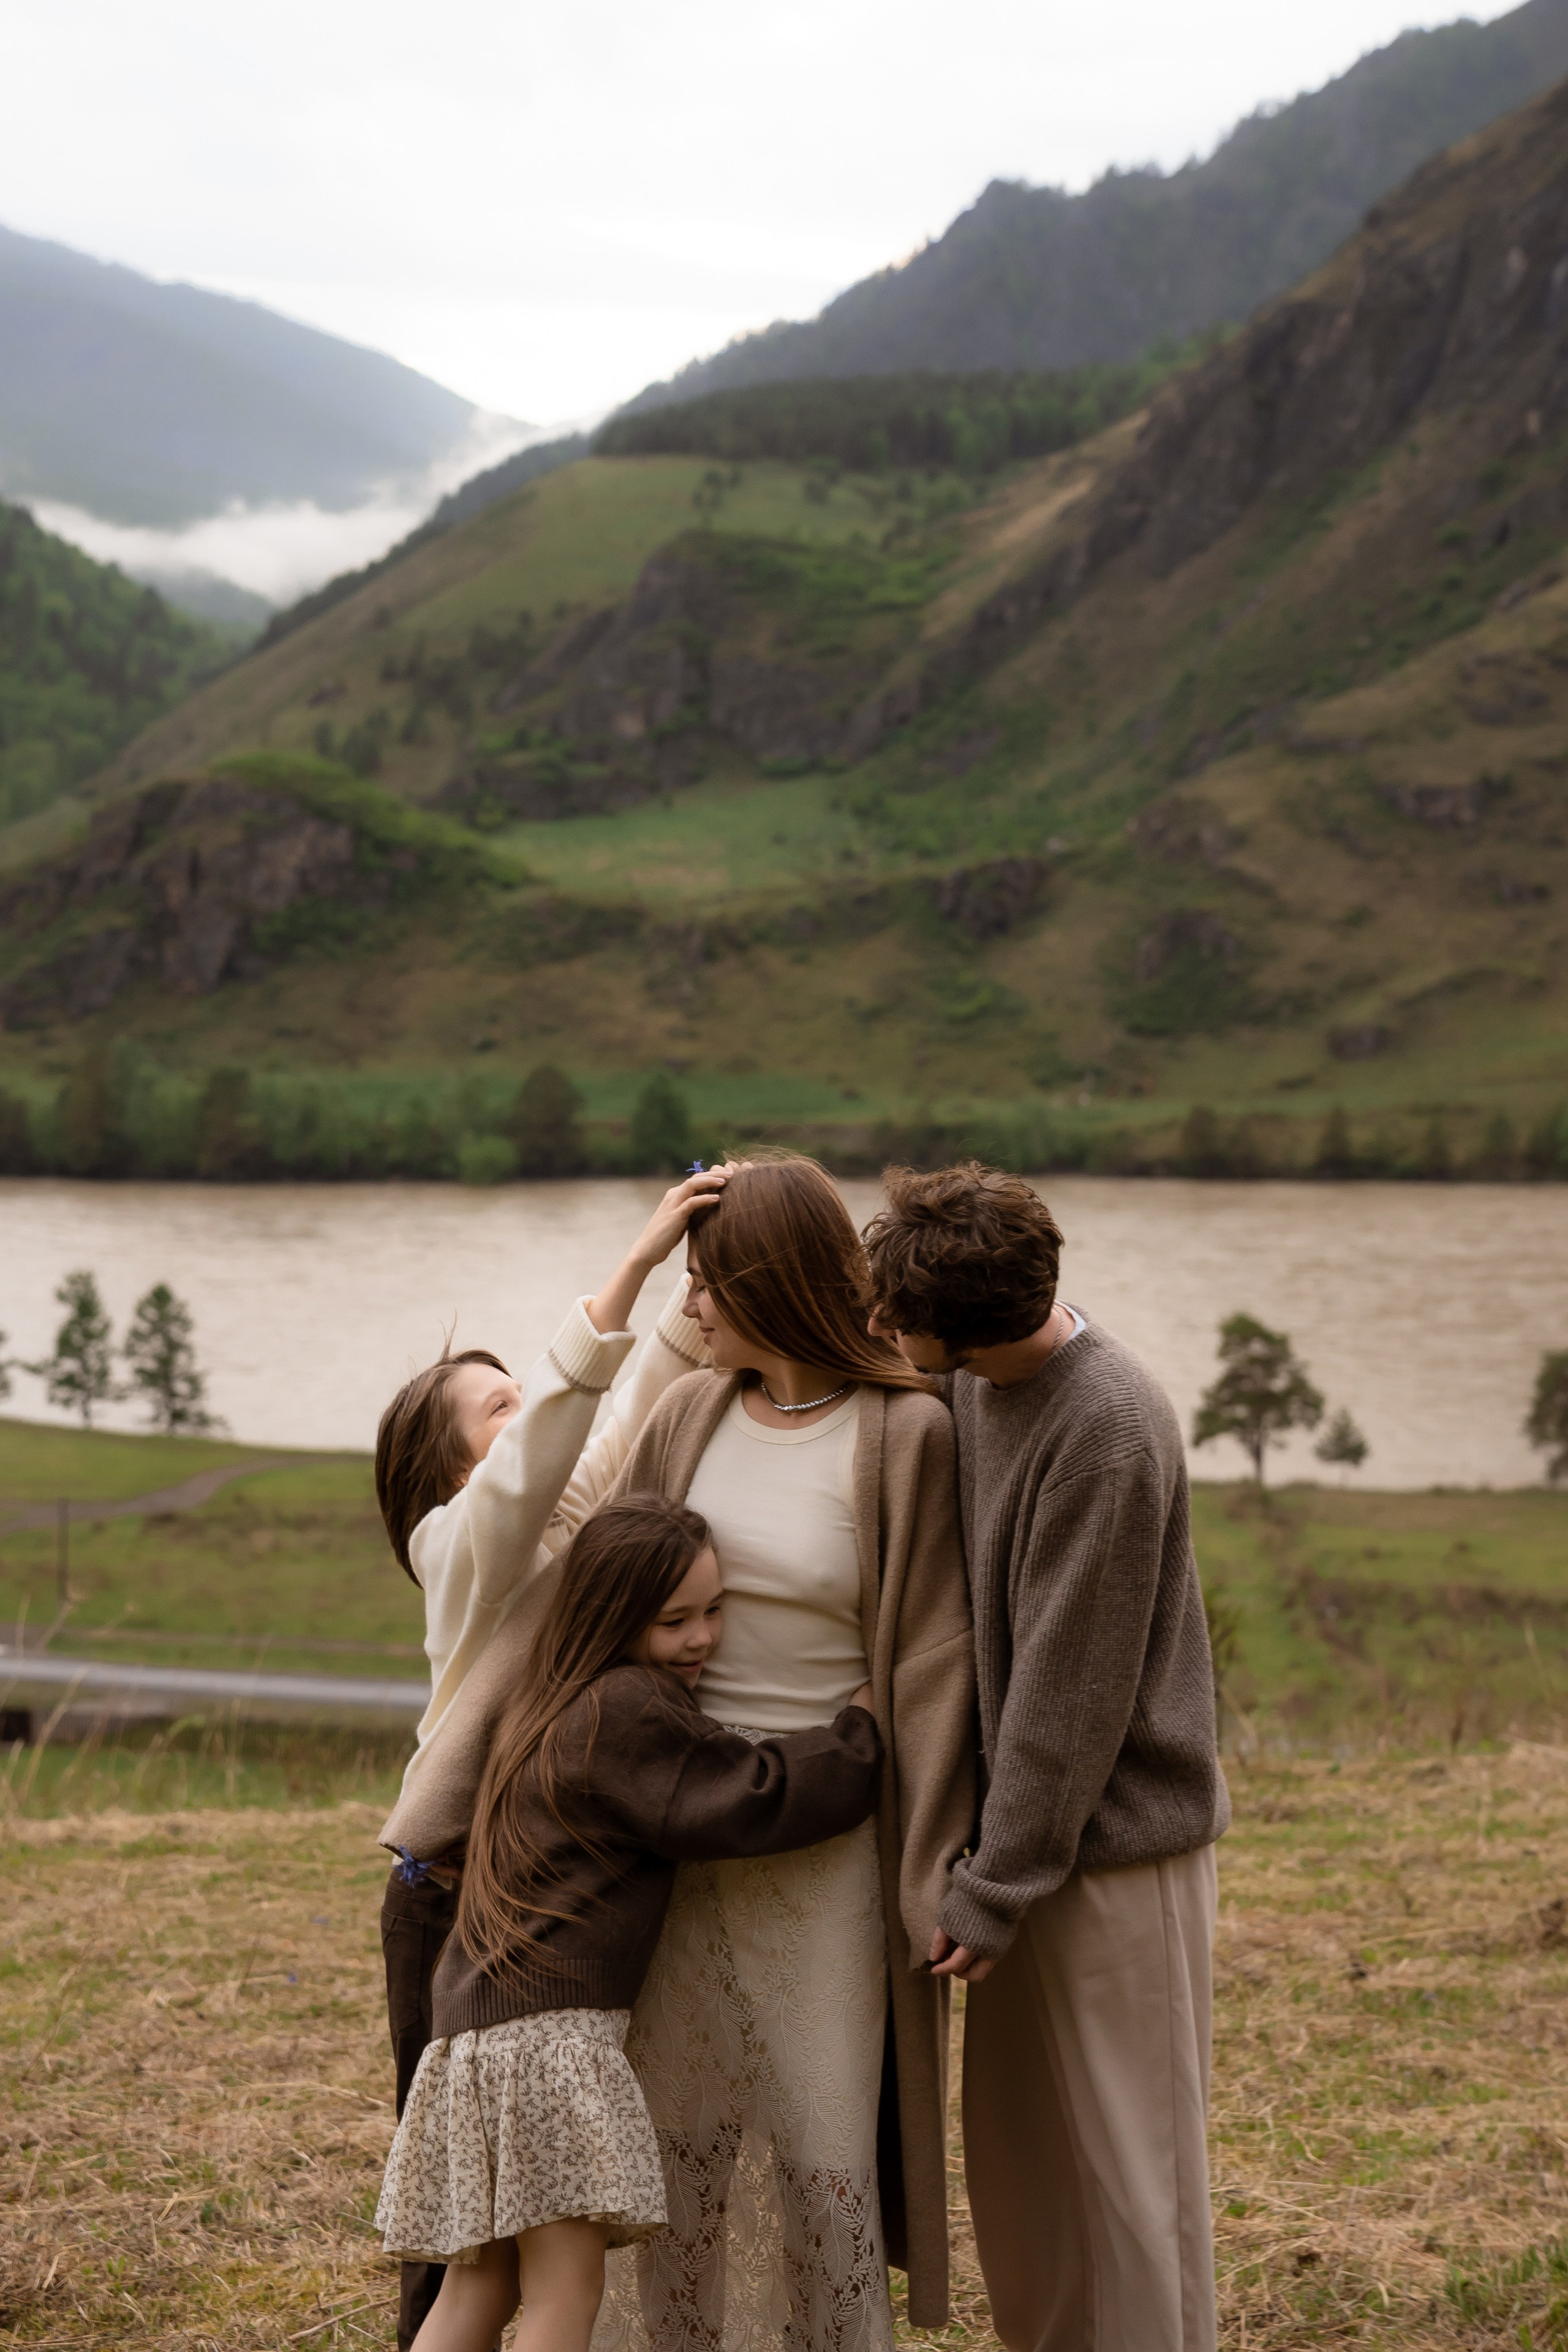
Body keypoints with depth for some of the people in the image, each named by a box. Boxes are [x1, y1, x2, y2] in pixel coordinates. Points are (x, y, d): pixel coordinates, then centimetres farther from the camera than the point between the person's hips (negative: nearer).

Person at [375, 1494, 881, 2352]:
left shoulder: (557, 1708, 19)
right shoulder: (629, 1708, -12)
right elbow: (753, 1799, -16)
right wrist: (864, 1727, -4)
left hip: (480, 2021, 10)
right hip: (547, 2020, -10)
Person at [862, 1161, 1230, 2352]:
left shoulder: (1110, 1429, -23)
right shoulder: (974, 1382, 1)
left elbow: (1072, 1688, -21)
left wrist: (998, 1887, -16)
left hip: (1119, 1842, -8)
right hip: (1031, 1832, 8)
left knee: (1125, 2161, 2)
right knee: (1020, 2151, 17)